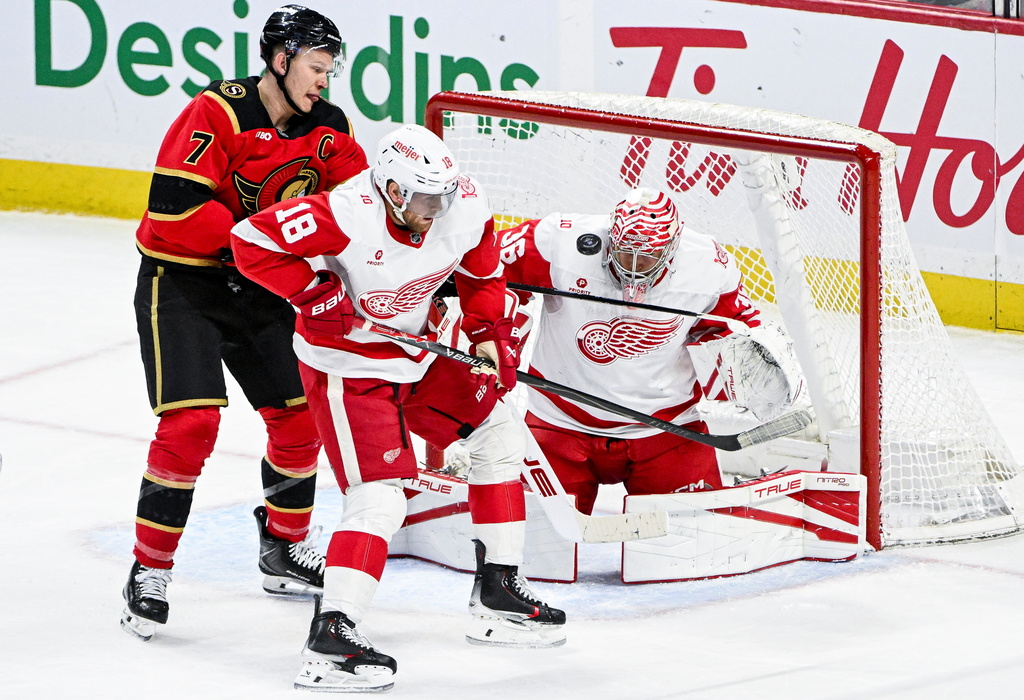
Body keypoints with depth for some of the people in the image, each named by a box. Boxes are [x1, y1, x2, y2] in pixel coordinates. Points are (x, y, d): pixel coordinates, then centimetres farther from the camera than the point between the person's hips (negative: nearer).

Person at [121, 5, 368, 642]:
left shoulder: (330, 130, 0)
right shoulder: (217, 112, -20)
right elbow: (173, 205, -27)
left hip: (260, 286, 7)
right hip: (180, 284, -7)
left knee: (300, 415, 8)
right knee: (191, 423, -16)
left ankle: (286, 549, 29)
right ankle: (150, 572, -7)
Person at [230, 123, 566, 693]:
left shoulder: (466, 207, -13)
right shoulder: (347, 217, -32)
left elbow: (483, 273, 8)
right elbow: (250, 240, -30)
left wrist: (492, 335, 0)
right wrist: (313, 291, -32)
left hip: (418, 354, 8)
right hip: (346, 363, -8)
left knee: (500, 435, 16)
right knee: (381, 497, -19)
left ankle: (499, 593, 25)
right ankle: (331, 637, -22)